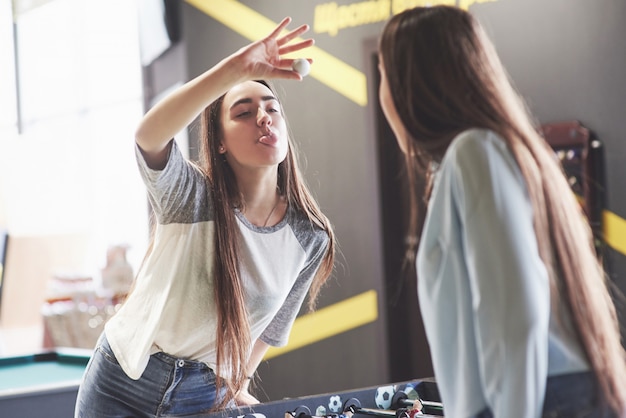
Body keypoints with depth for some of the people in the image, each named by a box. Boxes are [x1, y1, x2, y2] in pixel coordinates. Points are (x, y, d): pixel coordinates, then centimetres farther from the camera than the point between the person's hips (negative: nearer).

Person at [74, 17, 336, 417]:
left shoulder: (311, 238, -9)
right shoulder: (190, 195, -20)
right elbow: (148, 135, -42)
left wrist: (237, 386, 9)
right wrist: (236, 68, -51)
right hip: (123, 381, -2)